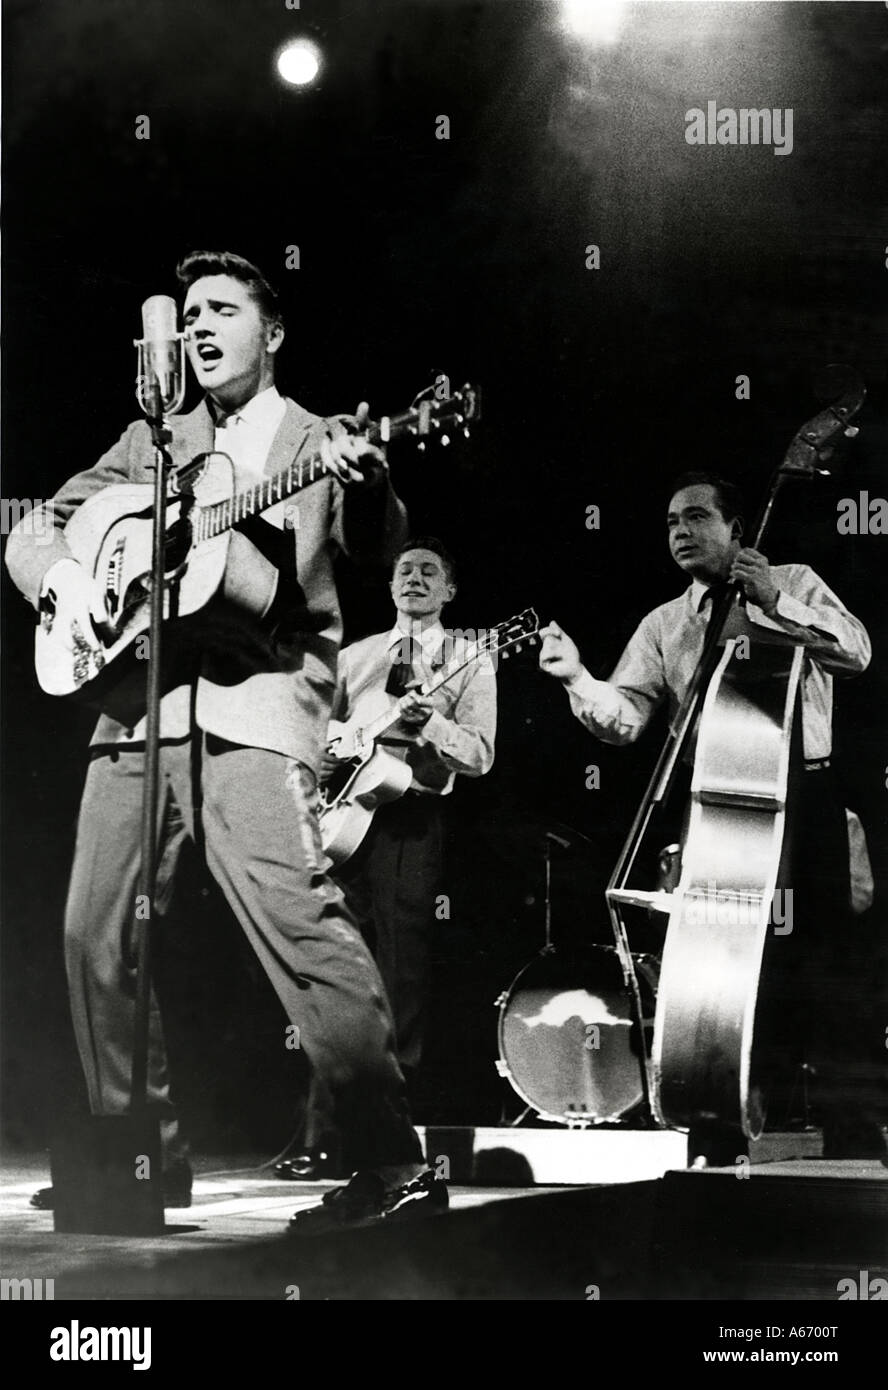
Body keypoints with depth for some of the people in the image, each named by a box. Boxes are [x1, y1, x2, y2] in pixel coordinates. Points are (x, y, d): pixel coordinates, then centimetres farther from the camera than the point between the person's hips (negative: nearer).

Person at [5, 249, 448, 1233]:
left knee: (295, 916, -19)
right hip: (137, 706, 5)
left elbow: (378, 551, -5)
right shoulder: (149, 443, 22)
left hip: (255, 703, -5)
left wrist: (365, 483, -27)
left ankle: (395, 1165, -14)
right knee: (95, 932, 3)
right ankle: (144, 1154, 18)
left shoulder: (321, 443, 12)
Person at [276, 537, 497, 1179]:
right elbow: (319, 725, 25)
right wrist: (323, 754, 3)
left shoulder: (470, 660, 9)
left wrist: (430, 724, -18)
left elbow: (480, 754, -1)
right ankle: (326, 1138, 4)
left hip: (411, 821, -3)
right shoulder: (354, 657, 21)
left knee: (402, 986, -5)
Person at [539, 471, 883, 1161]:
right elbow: (623, 718, 1)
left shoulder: (794, 584, 9)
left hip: (804, 799, -3)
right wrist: (578, 678, -18)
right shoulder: (663, 625, 14)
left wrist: (774, 602, -15)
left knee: (823, 962, -7)